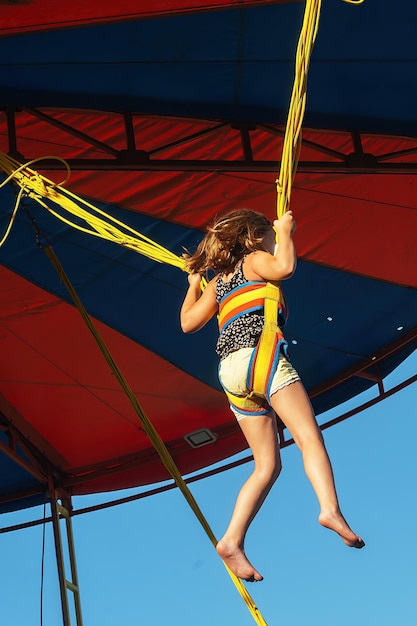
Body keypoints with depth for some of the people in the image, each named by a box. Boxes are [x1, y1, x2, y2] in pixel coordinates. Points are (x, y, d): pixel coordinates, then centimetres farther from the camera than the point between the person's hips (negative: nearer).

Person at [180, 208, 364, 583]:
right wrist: (285, 231, 5)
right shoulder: (255, 260, 9)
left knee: (268, 465, 6)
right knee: (309, 436, -18)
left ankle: (232, 541, -4)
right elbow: (285, 267, -12)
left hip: (231, 372, 7)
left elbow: (188, 323, 28)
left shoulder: (218, 282, 28)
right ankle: (330, 510, -40)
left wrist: (193, 284, 42)